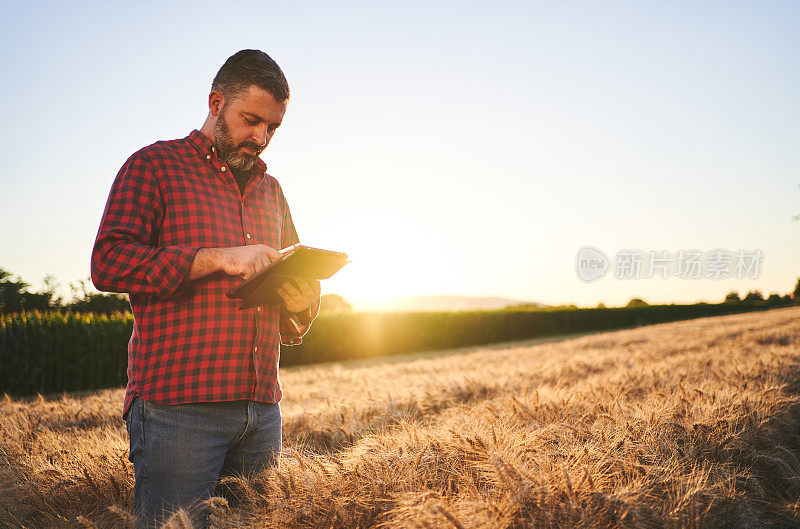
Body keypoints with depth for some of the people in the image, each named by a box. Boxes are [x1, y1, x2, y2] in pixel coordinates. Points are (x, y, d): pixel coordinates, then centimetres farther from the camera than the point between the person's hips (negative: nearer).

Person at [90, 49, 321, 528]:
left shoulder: (270, 189, 21)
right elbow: (108, 262, -10)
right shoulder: (155, 165, 3)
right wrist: (218, 259, -19)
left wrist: (302, 300, 1)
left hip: (261, 407, 6)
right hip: (177, 405, -5)